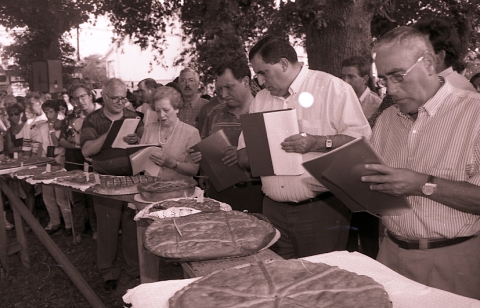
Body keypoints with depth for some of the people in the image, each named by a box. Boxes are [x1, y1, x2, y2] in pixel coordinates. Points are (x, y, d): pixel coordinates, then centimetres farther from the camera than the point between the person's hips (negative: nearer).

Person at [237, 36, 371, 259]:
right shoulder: (261, 99, 14)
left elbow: (361, 139, -11)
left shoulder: (332, 88, -4)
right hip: (274, 209, 5)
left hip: (321, 208, -5)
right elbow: (243, 157, 14)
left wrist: (316, 142, -22)